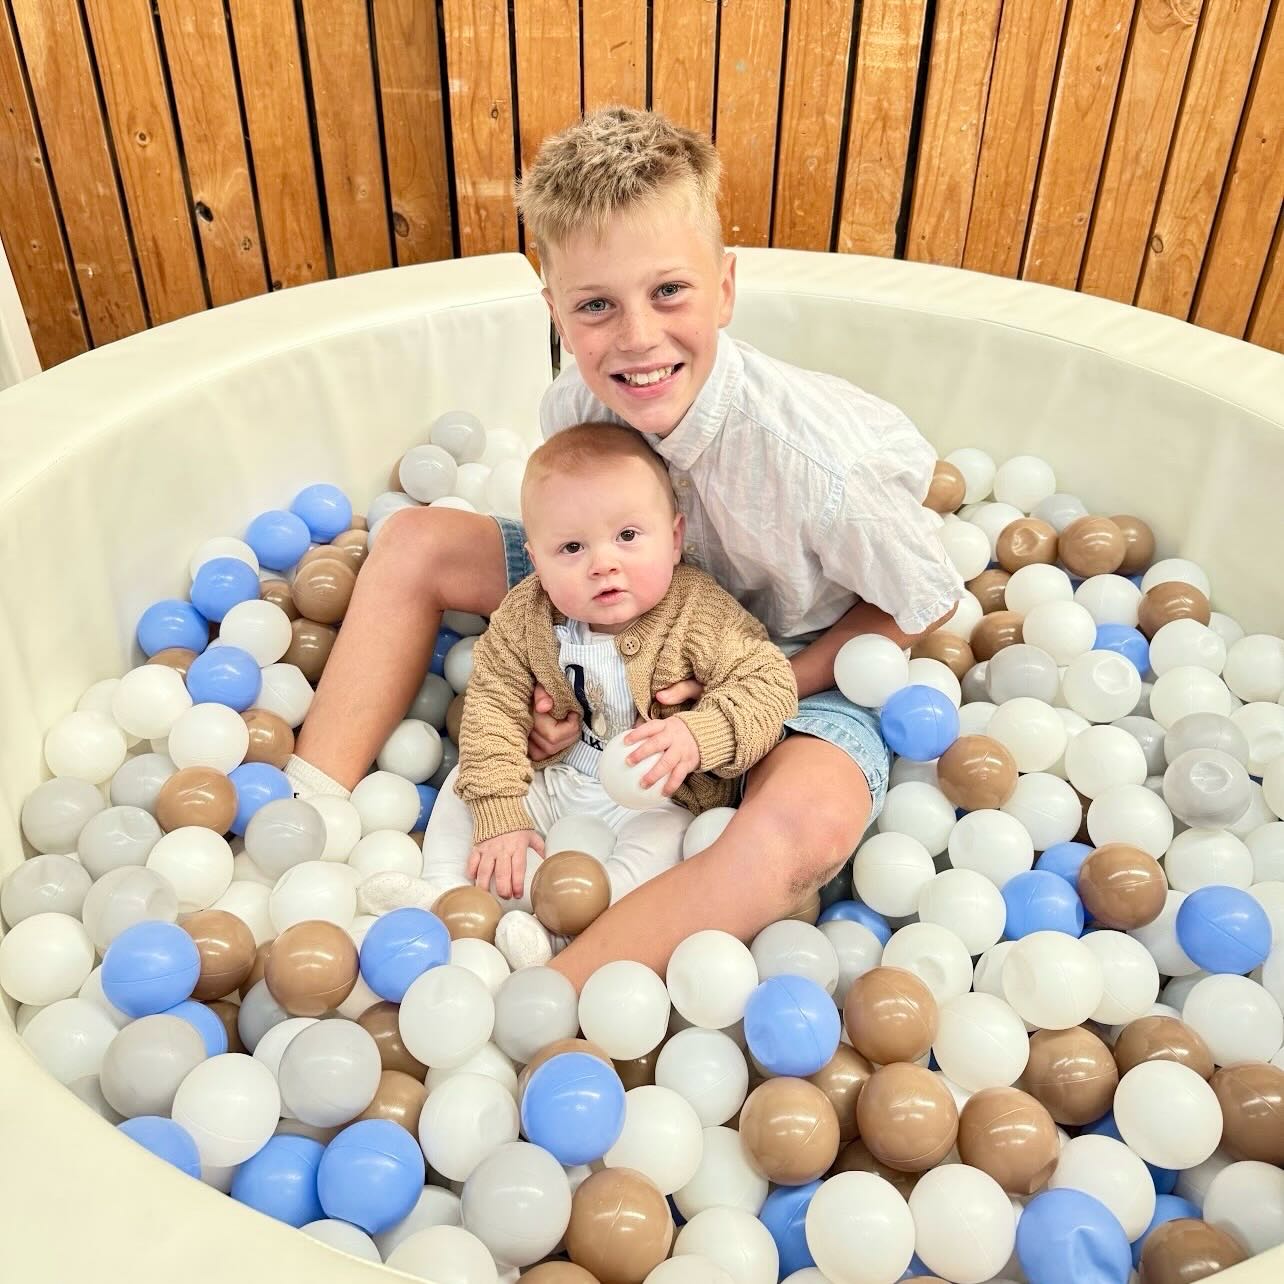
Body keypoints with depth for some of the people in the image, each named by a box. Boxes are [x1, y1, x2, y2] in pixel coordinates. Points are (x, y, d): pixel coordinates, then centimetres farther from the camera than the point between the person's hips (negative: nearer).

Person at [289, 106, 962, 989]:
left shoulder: (806, 457, -34)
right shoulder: (574, 407, -19)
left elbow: (926, 606, -16)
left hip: (799, 663, -5)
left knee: (806, 823, -41)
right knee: (416, 541, -2)